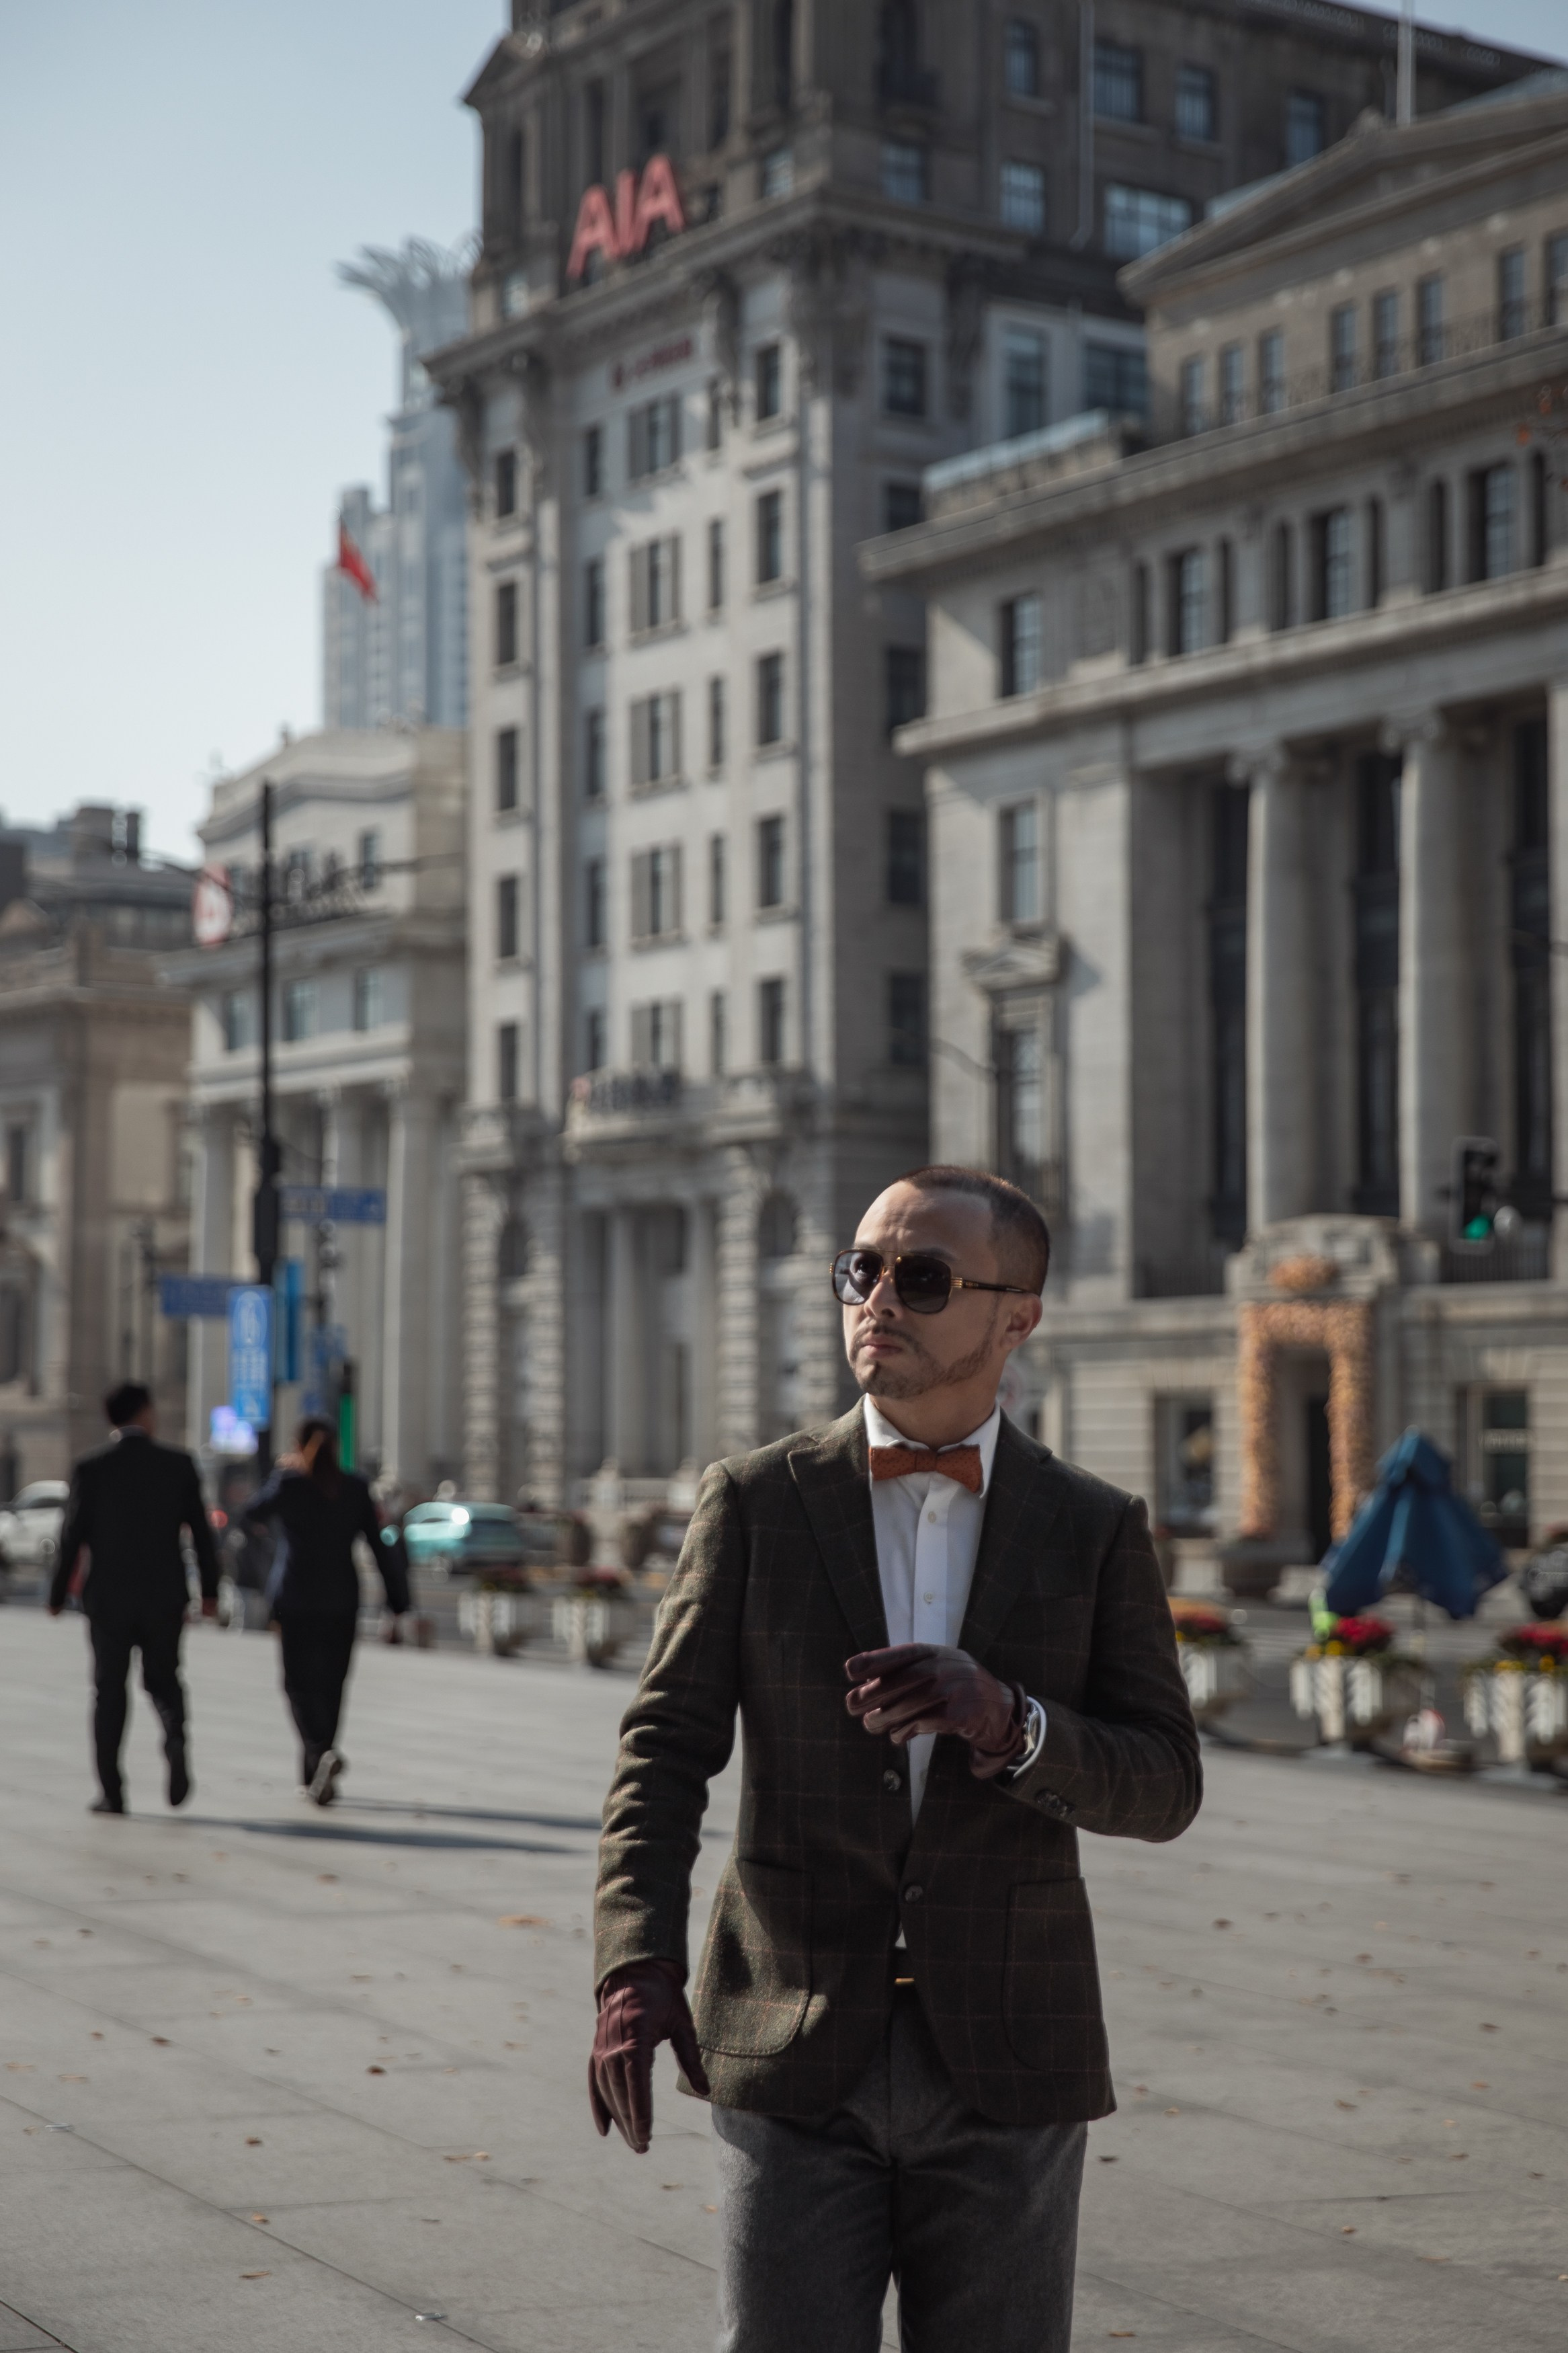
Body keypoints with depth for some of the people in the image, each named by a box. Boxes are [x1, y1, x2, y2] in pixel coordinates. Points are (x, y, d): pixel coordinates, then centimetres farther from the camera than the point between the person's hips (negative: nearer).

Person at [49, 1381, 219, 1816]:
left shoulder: (91, 1470, -5)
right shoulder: (179, 1465, -3)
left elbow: (73, 1537, -4)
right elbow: (201, 1532, 0)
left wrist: (57, 1595, 6)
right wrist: (210, 1590, 8)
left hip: (108, 1599, -1)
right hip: (165, 1599, 1)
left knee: (109, 1690, 8)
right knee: (162, 1677, 16)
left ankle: (111, 1791, 7)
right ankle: (175, 1736, -15)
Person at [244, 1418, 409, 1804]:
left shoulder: (288, 1485, -9)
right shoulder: (355, 1489, 0)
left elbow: (254, 1513, 9)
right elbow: (380, 1544, -2)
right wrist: (397, 1599, 2)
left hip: (295, 1599, -3)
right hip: (342, 1601, 3)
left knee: (300, 1682, 2)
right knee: (330, 1682, 12)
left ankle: (322, 1751, -25)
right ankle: (313, 1775, 17)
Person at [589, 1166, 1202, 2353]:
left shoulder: (1097, 1531, 4)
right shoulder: (757, 1503, 2)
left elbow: (1163, 1786, -1)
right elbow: (667, 1748, -2)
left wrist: (1008, 1720, -21)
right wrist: (637, 1966, -17)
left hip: (1006, 2068, 1)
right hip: (799, 2064, 0)